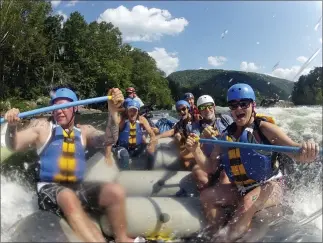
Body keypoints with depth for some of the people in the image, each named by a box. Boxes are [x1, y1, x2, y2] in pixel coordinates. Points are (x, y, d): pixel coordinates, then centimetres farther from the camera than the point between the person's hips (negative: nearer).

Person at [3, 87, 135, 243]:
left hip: (78, 187, 3)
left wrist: (113, 111, -24)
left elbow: (108, 139, -7)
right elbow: (14, 145, -2)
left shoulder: (84, 132, 12)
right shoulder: (43, 127, 6)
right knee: (68, 197, -38)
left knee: (116, 192, -22)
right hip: (49, 189, -3)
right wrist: (12, 126, -25)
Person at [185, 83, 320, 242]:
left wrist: (306, 153, -48)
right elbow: (210, 168, 3)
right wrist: (197, 153, -15)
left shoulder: (264, 128, -13)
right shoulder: (227, 135, 1)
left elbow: (296, 152, -24)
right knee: (207, 196, -7)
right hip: (241, 189, 6)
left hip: (269, 186, -5)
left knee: (247, 204, -33)